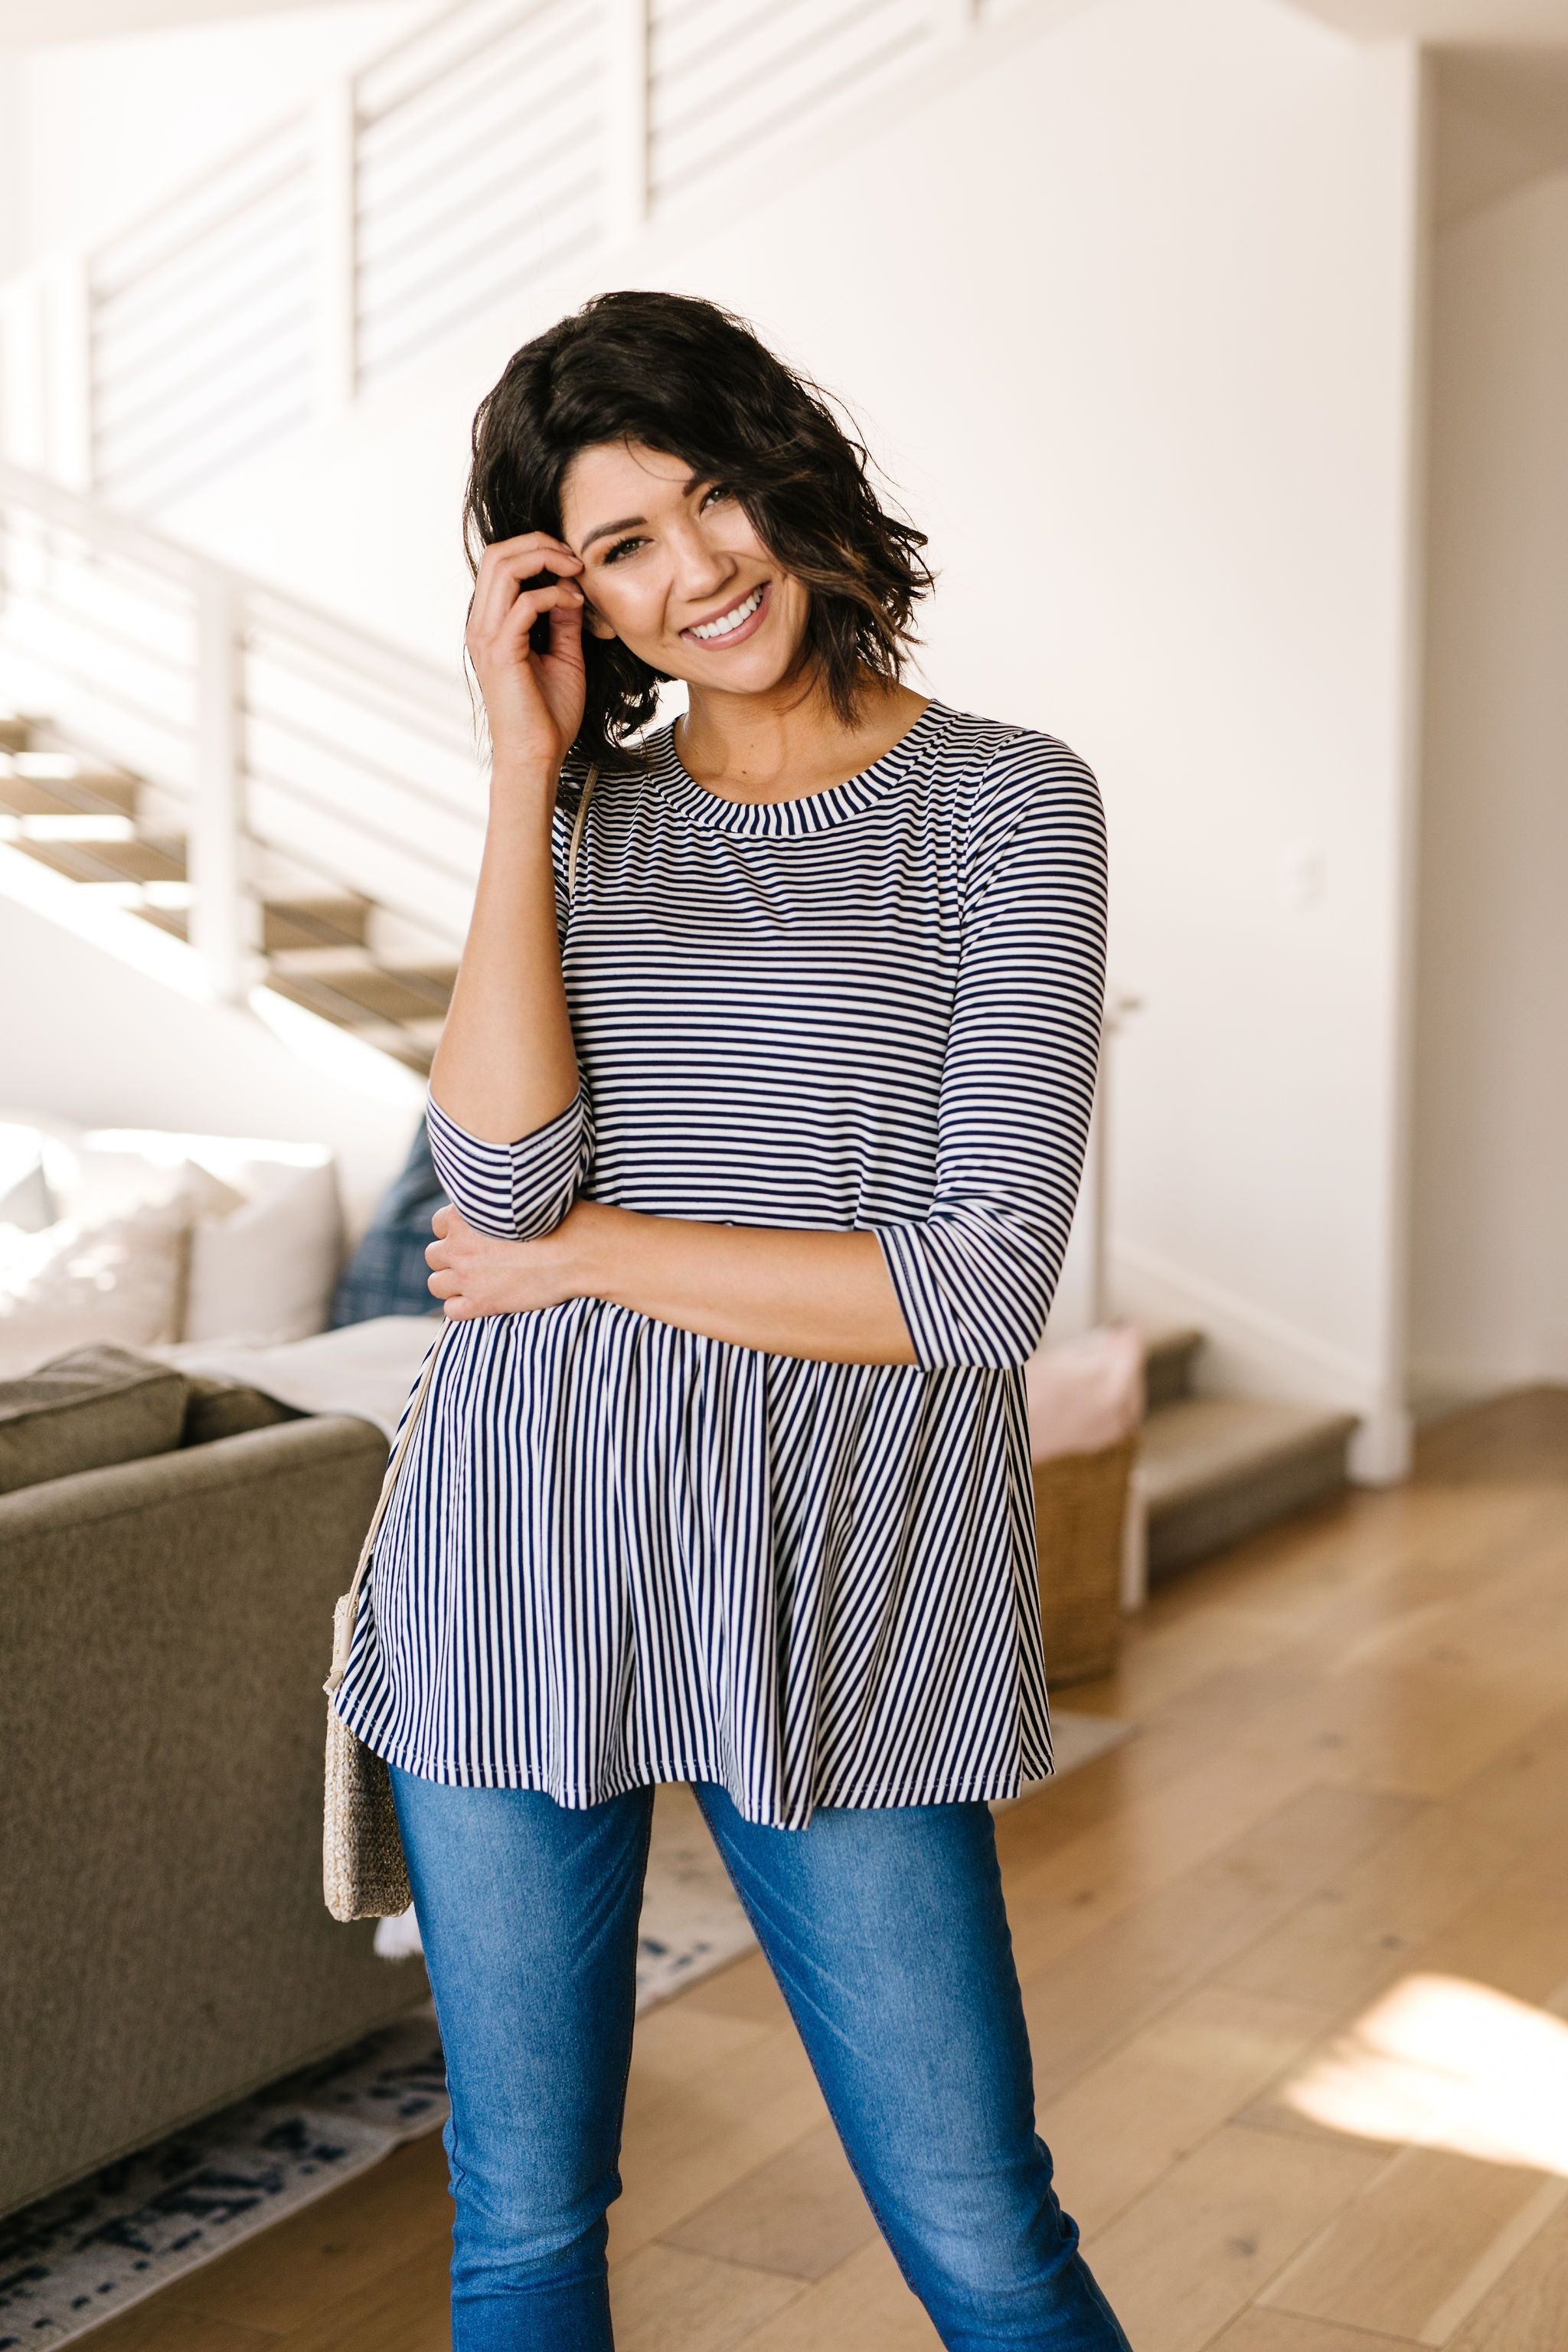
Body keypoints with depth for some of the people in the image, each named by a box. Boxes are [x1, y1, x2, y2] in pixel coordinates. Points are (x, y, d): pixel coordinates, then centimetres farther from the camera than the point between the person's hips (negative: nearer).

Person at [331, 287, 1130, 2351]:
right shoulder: (581, 814, 9)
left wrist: (587, 1252, -7)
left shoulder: (1008, 804, -3)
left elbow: (985, 1287, -12)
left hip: (840, 1592, -3)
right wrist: (527, 767, -8)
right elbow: (502, 1177, -9)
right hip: (525, 1557, 4)